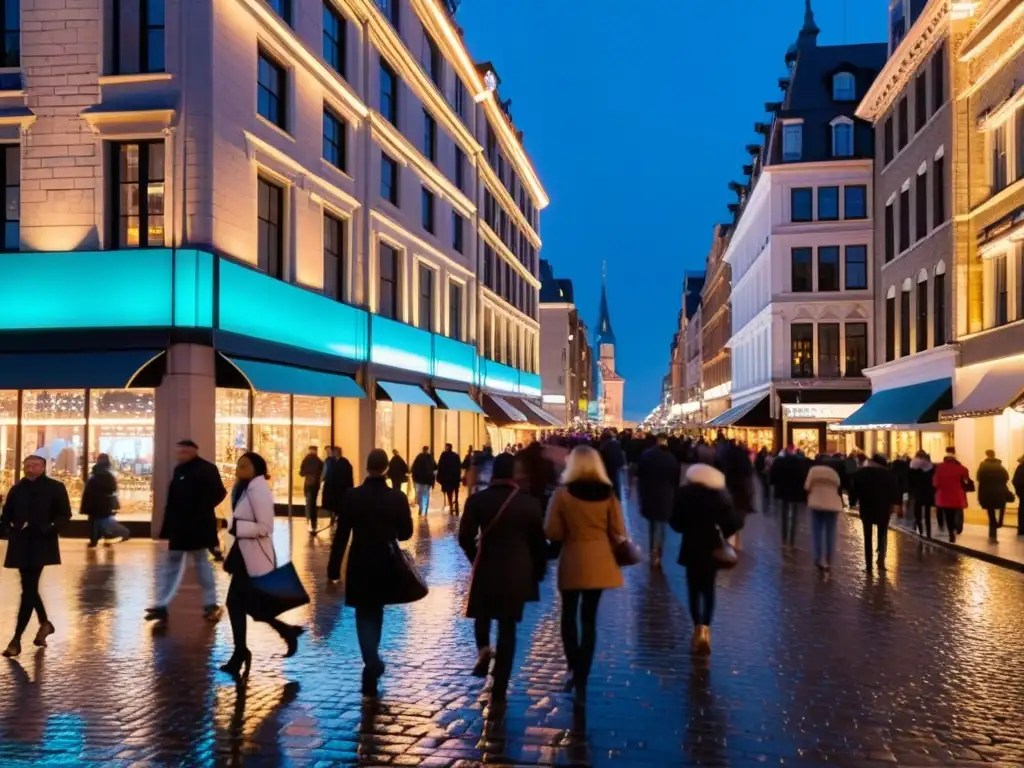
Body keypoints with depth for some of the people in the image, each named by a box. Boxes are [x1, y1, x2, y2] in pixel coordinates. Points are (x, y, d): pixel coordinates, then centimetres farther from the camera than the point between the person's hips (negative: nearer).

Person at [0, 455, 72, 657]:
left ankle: (16, 639, -5)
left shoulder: (55, 488, -4)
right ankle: (44, 624, 35)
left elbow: (65, 514, -4)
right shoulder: (17, 488, 7)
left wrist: (50, 529, -21)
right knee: (29, 588, 13)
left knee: (28, 590, -8)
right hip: (21, 545, 5)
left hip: (41, 545, -5)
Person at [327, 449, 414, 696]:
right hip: (387, 564, 2)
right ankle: (372, 661, 31)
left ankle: (372, 662, -13)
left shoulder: (352, 496, -11)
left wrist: (333, 567, -1)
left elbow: (341, 535, -9)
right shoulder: (398, 497, -9)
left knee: (365, 615, 5)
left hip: (360, 565, -2)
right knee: (376, 611, 20)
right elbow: (406, 533, -2)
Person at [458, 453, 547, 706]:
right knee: (508, 627, 7)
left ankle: (483, 649, -2)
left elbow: (465, 538, -6)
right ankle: (499, 691, 8)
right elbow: (539, 541, 0)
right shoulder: (529, 502, -5)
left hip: (486, 569, 0)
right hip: (517, 572, 0)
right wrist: (538, 571, 14)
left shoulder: (477, 500, -7)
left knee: (483, 615, 26)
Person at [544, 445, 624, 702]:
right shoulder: (608, 493, -5)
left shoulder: (562, 493, -11)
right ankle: (581, 677, 10)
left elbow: (552, 533, -10)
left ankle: (574, 669, 7)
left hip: (572, 562, -2)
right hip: (599, 562, 2)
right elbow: (618, 533, -4)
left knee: (569, 615, 18)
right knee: (589, 617, 11)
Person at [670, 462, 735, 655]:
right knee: (708, 588, 13)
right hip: (712, 548, 1)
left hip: (692, 547, -1)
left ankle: (698, 627, 6)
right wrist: (719, 535, 11)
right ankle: (705, 628, -3)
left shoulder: (685, 493, -6)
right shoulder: (721, 495, -3)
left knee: (694, 588, 12)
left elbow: (675, 522, -7)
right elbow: (730, 524, -6)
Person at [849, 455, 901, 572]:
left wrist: (853, 502, 7)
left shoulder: (861, 472, 3)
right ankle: (881, 559, -8)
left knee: (867, 536, 10)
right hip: (883, 508, -1)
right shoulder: (888, 473, -2)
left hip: (866, 508, 1)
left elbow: (854, 489, 3)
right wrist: (896, 503, -11)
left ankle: (869, 565, 7)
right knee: (882, 534, 11)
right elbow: (895, 489, -10)